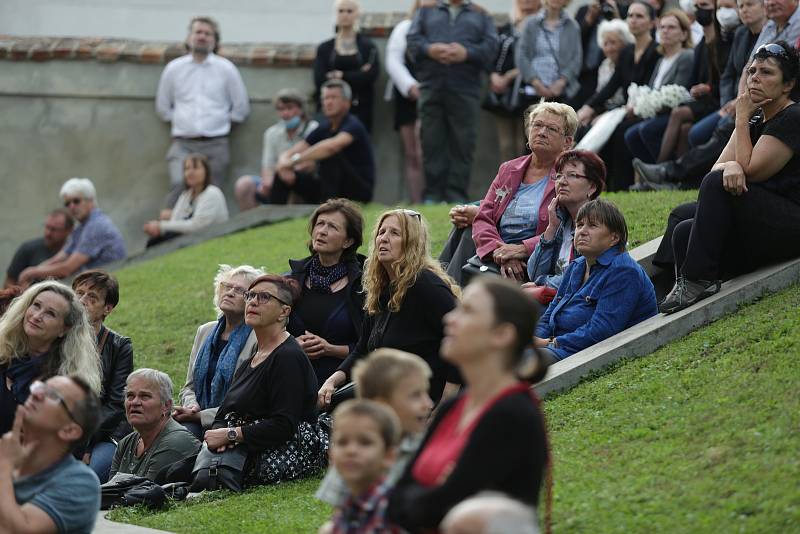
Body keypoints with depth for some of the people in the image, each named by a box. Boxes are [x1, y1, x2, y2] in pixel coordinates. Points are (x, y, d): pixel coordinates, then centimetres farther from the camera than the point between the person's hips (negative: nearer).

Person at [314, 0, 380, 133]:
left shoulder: (367, 46, 8)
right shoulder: (325, 49, 10)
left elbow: (371, 76, -7)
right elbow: (320, 82, -4)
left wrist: (341, 76, -7)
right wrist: (358, 75, -8)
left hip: (360, 111, -1)